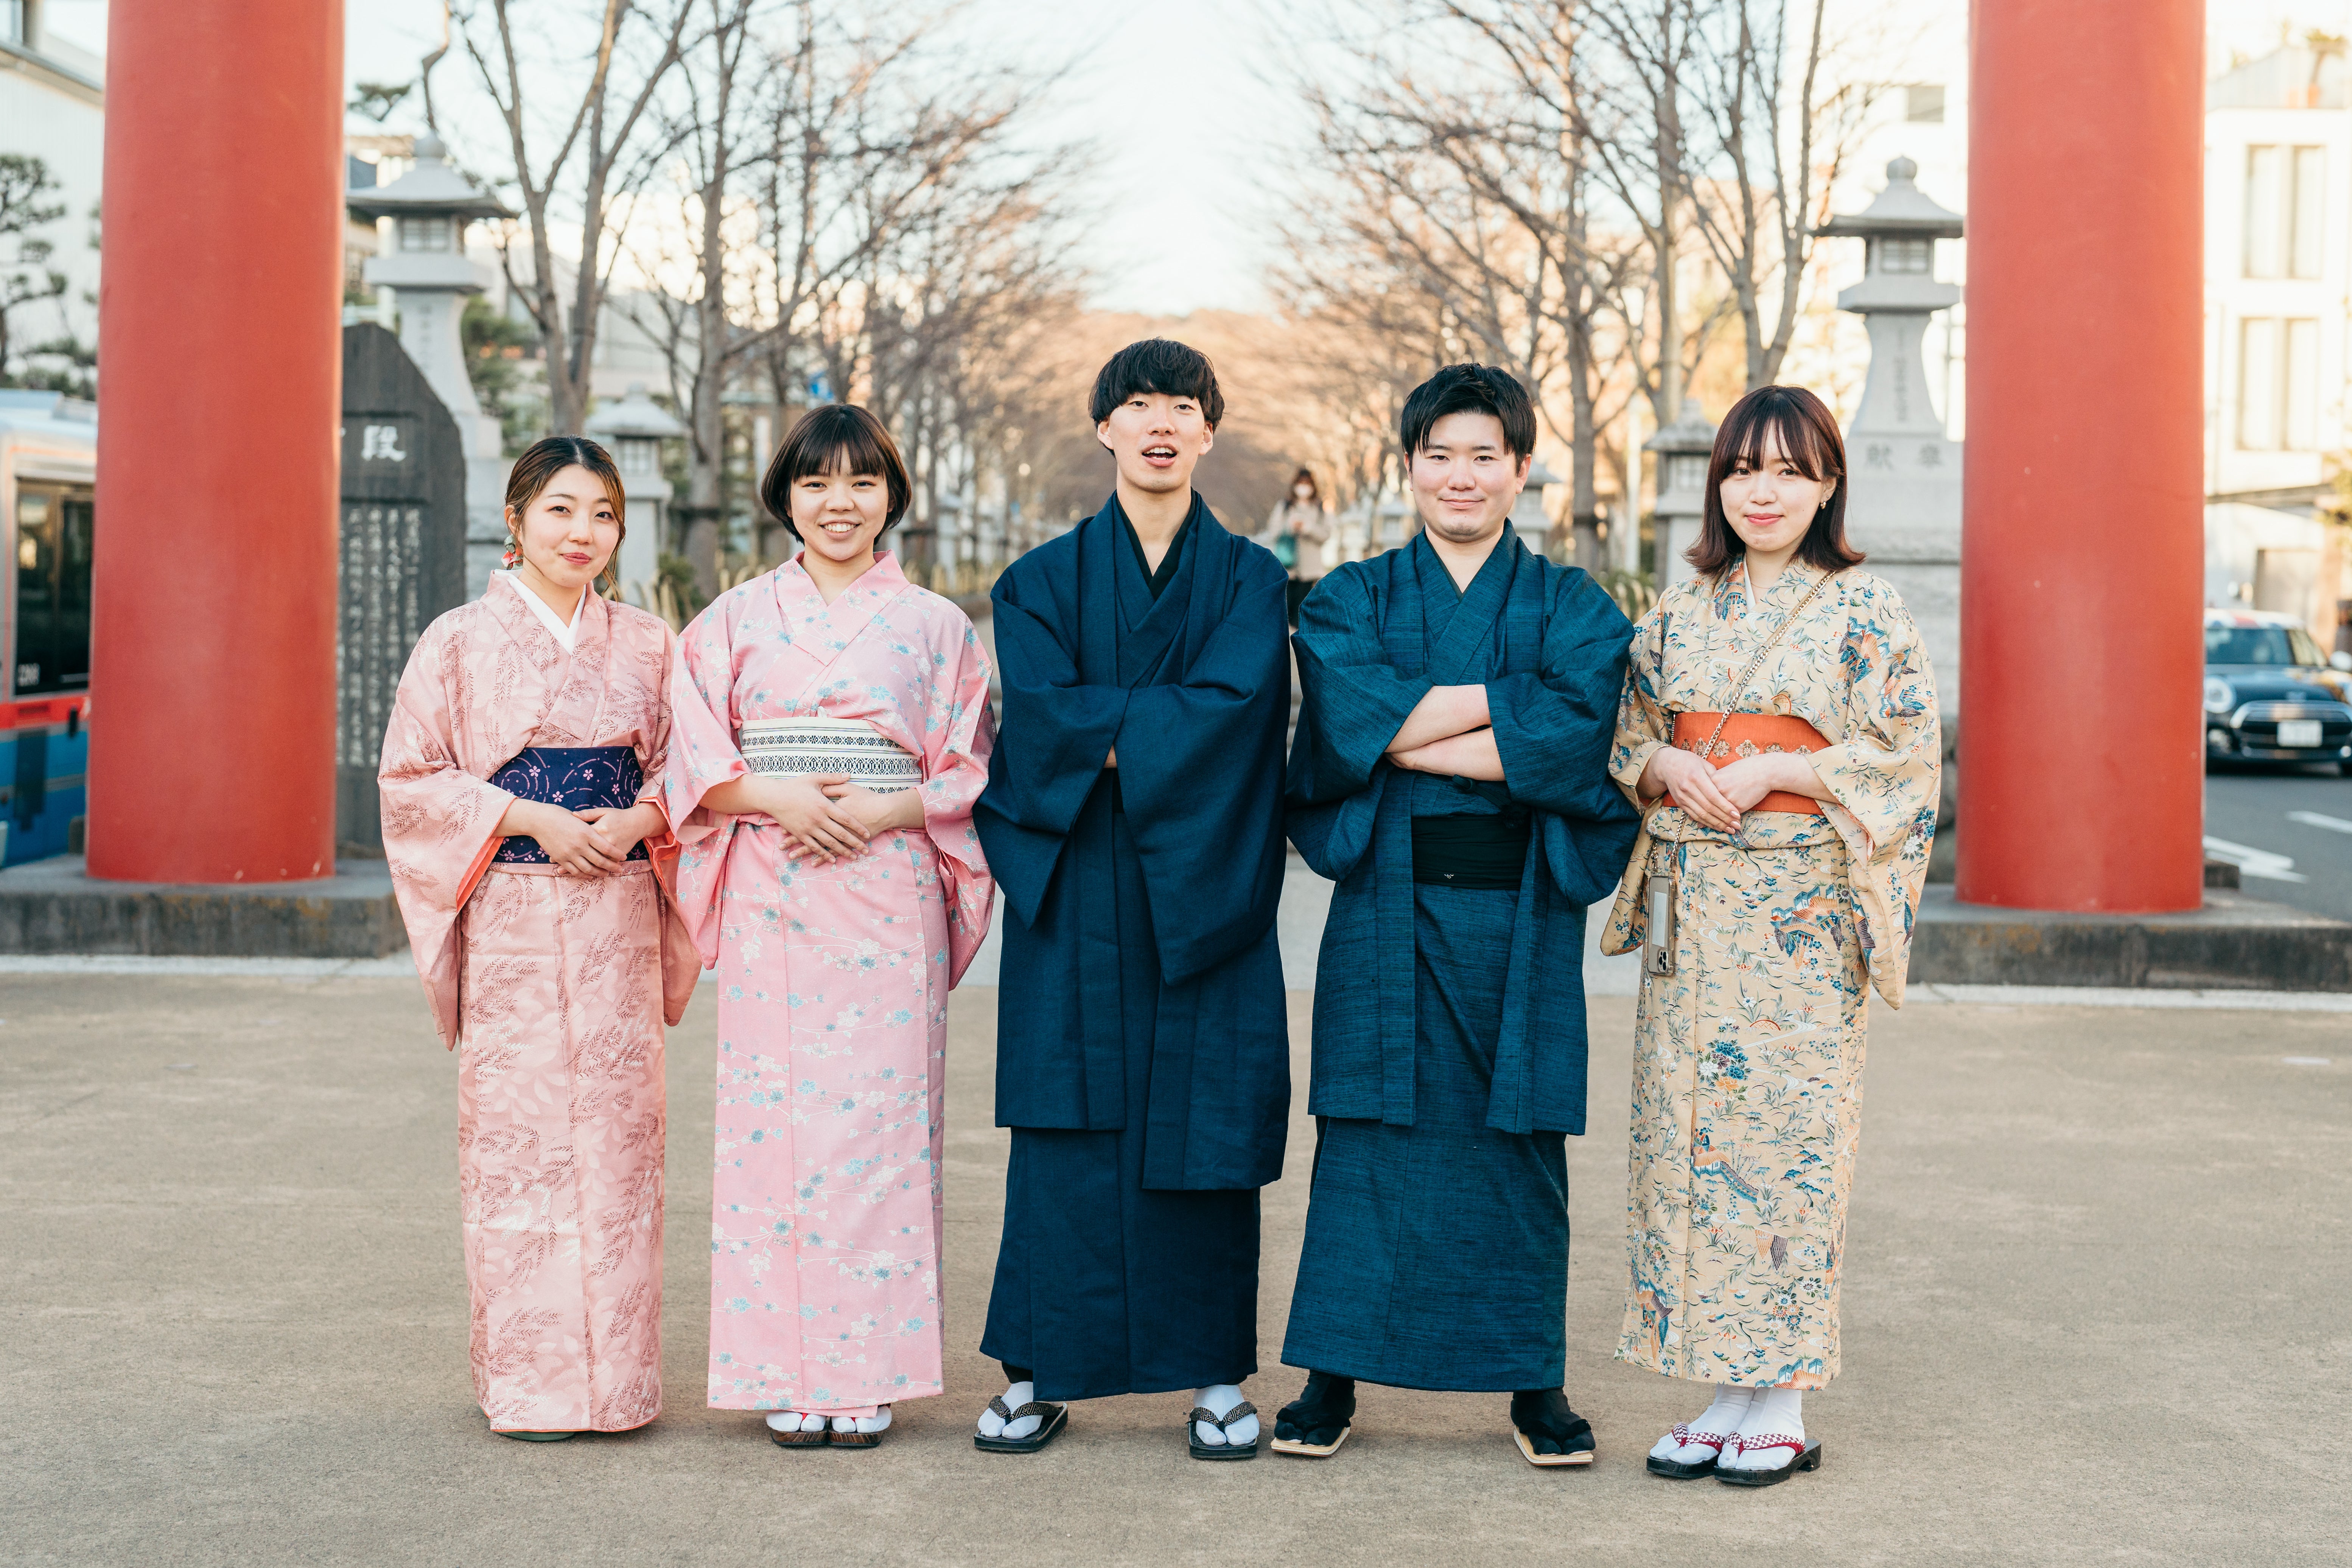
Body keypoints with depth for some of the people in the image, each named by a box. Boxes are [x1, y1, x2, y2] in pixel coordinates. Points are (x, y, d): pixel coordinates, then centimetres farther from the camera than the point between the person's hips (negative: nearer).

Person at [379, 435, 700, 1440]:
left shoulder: (646, 646, 11)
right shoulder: (460, 642, 3)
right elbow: (413, 778, 0)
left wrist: (639, 818, -6)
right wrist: (532, 820, -11)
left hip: (619, 916, 2)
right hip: (510, 917, -2)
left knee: (618, 1130, 1)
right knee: (516, 1131, -4)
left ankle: (617, 1374, 9)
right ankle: (526, 1382, 5)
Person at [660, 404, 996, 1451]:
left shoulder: (935, 626, 10)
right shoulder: (733, 621, 10)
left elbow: (968, 773, 6)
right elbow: (696, 762, 5)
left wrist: (882, 811, -11)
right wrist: (781, 797, -13)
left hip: (889, 897, 0)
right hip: (771, 900, 0)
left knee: (879, 1116, -3)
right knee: (777, 1116, -3)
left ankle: (867, 1375, 5)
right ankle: (790, 1378, 4)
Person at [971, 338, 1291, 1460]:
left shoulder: (1249, 579, 8)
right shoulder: (1045, 580, 9)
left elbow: (1237, 705, -9)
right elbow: (1040, 712, -6)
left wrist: (1103, 734, -13)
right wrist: (1163, 726, -14)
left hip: (1202, 894, 0)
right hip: (1074, 899, 0)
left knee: (1202, 1122, 1)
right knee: (1068, 1129, -1)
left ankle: (1216, 1377, 9)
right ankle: (1040, 1371, 7)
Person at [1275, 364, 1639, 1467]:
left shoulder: (1573, 607, 8)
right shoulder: (1351, 600, 9)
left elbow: (1575, 733, -11)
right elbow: (1348, 715, -11)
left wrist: (1407, 735, -13)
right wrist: (1507, 697, -13)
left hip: (1518, 915, 0)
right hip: (1387, 907, 0)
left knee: (1520, 1138, 3)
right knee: (1367, 1134, 0)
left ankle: (1535, 1383, 13)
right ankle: (1332, 1375, 9)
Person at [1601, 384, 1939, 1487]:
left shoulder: (1864, 609, -1)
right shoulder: (1679, 610, 13)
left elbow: (1905, 757, -5)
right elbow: (1624, 741, 15)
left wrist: (1773, 770, -15)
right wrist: (1669, 765, -6)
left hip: (1803, 909, -5)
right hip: (1690, 907, 5)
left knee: (1787, 1126, -6)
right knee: (1688, 1130, 3)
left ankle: (1784, 1406, 3)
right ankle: (1724, 1393, 12)